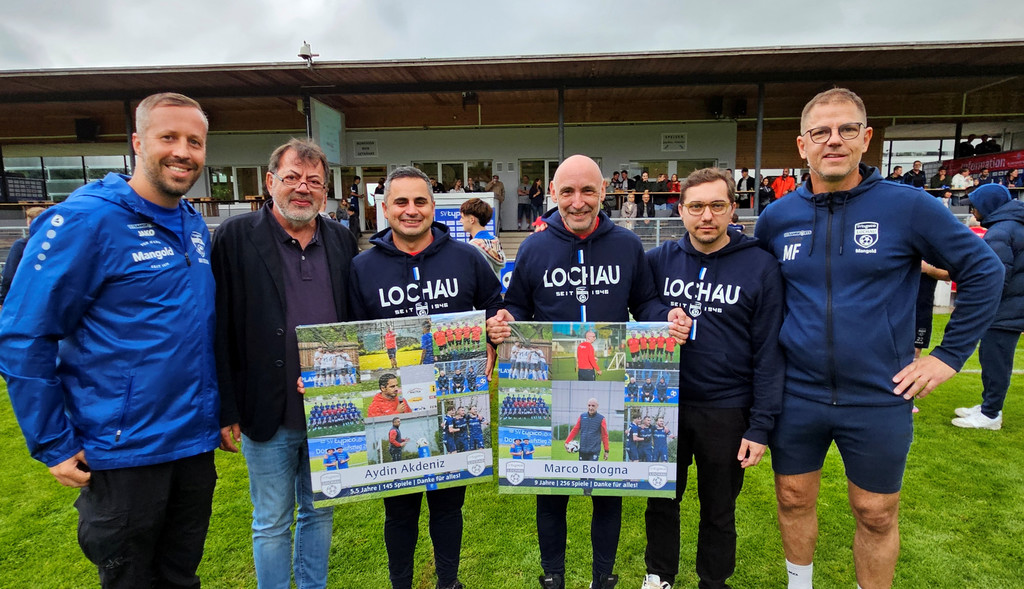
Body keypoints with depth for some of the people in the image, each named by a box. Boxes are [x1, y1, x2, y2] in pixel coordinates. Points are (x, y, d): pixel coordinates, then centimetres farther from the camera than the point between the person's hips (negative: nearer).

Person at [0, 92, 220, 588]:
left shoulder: (195, 226, 5)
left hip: (195, 445, 6)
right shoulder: (85, 218, -15)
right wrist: (54, 446, -11)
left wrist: (220, 411, 10)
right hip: (124, 455, -5)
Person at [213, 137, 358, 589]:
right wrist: (225, 411, -9)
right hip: (267, 415, -3)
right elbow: (220, 330, -8)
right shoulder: (235, 237, -7)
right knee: (272, 522, 15)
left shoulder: (342, 240, 4)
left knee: (320, 512, 20)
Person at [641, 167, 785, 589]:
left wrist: (760, 426, -9)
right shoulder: (659, 259, -3)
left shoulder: (761, 266, -9)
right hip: (664, 406, 2)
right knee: (661, 500, 18)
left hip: (727, 412, -2)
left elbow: (769, 352, -8)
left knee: (719, 510, 17)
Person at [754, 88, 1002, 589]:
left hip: (880, 398, -2)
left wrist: (950, 354, -4)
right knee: (794, 501, 17)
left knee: (877, 515, 15)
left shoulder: (908, 205, -8)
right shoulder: (777, 218, -1)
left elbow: (984, 271, -1)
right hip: (796, 395, 2)